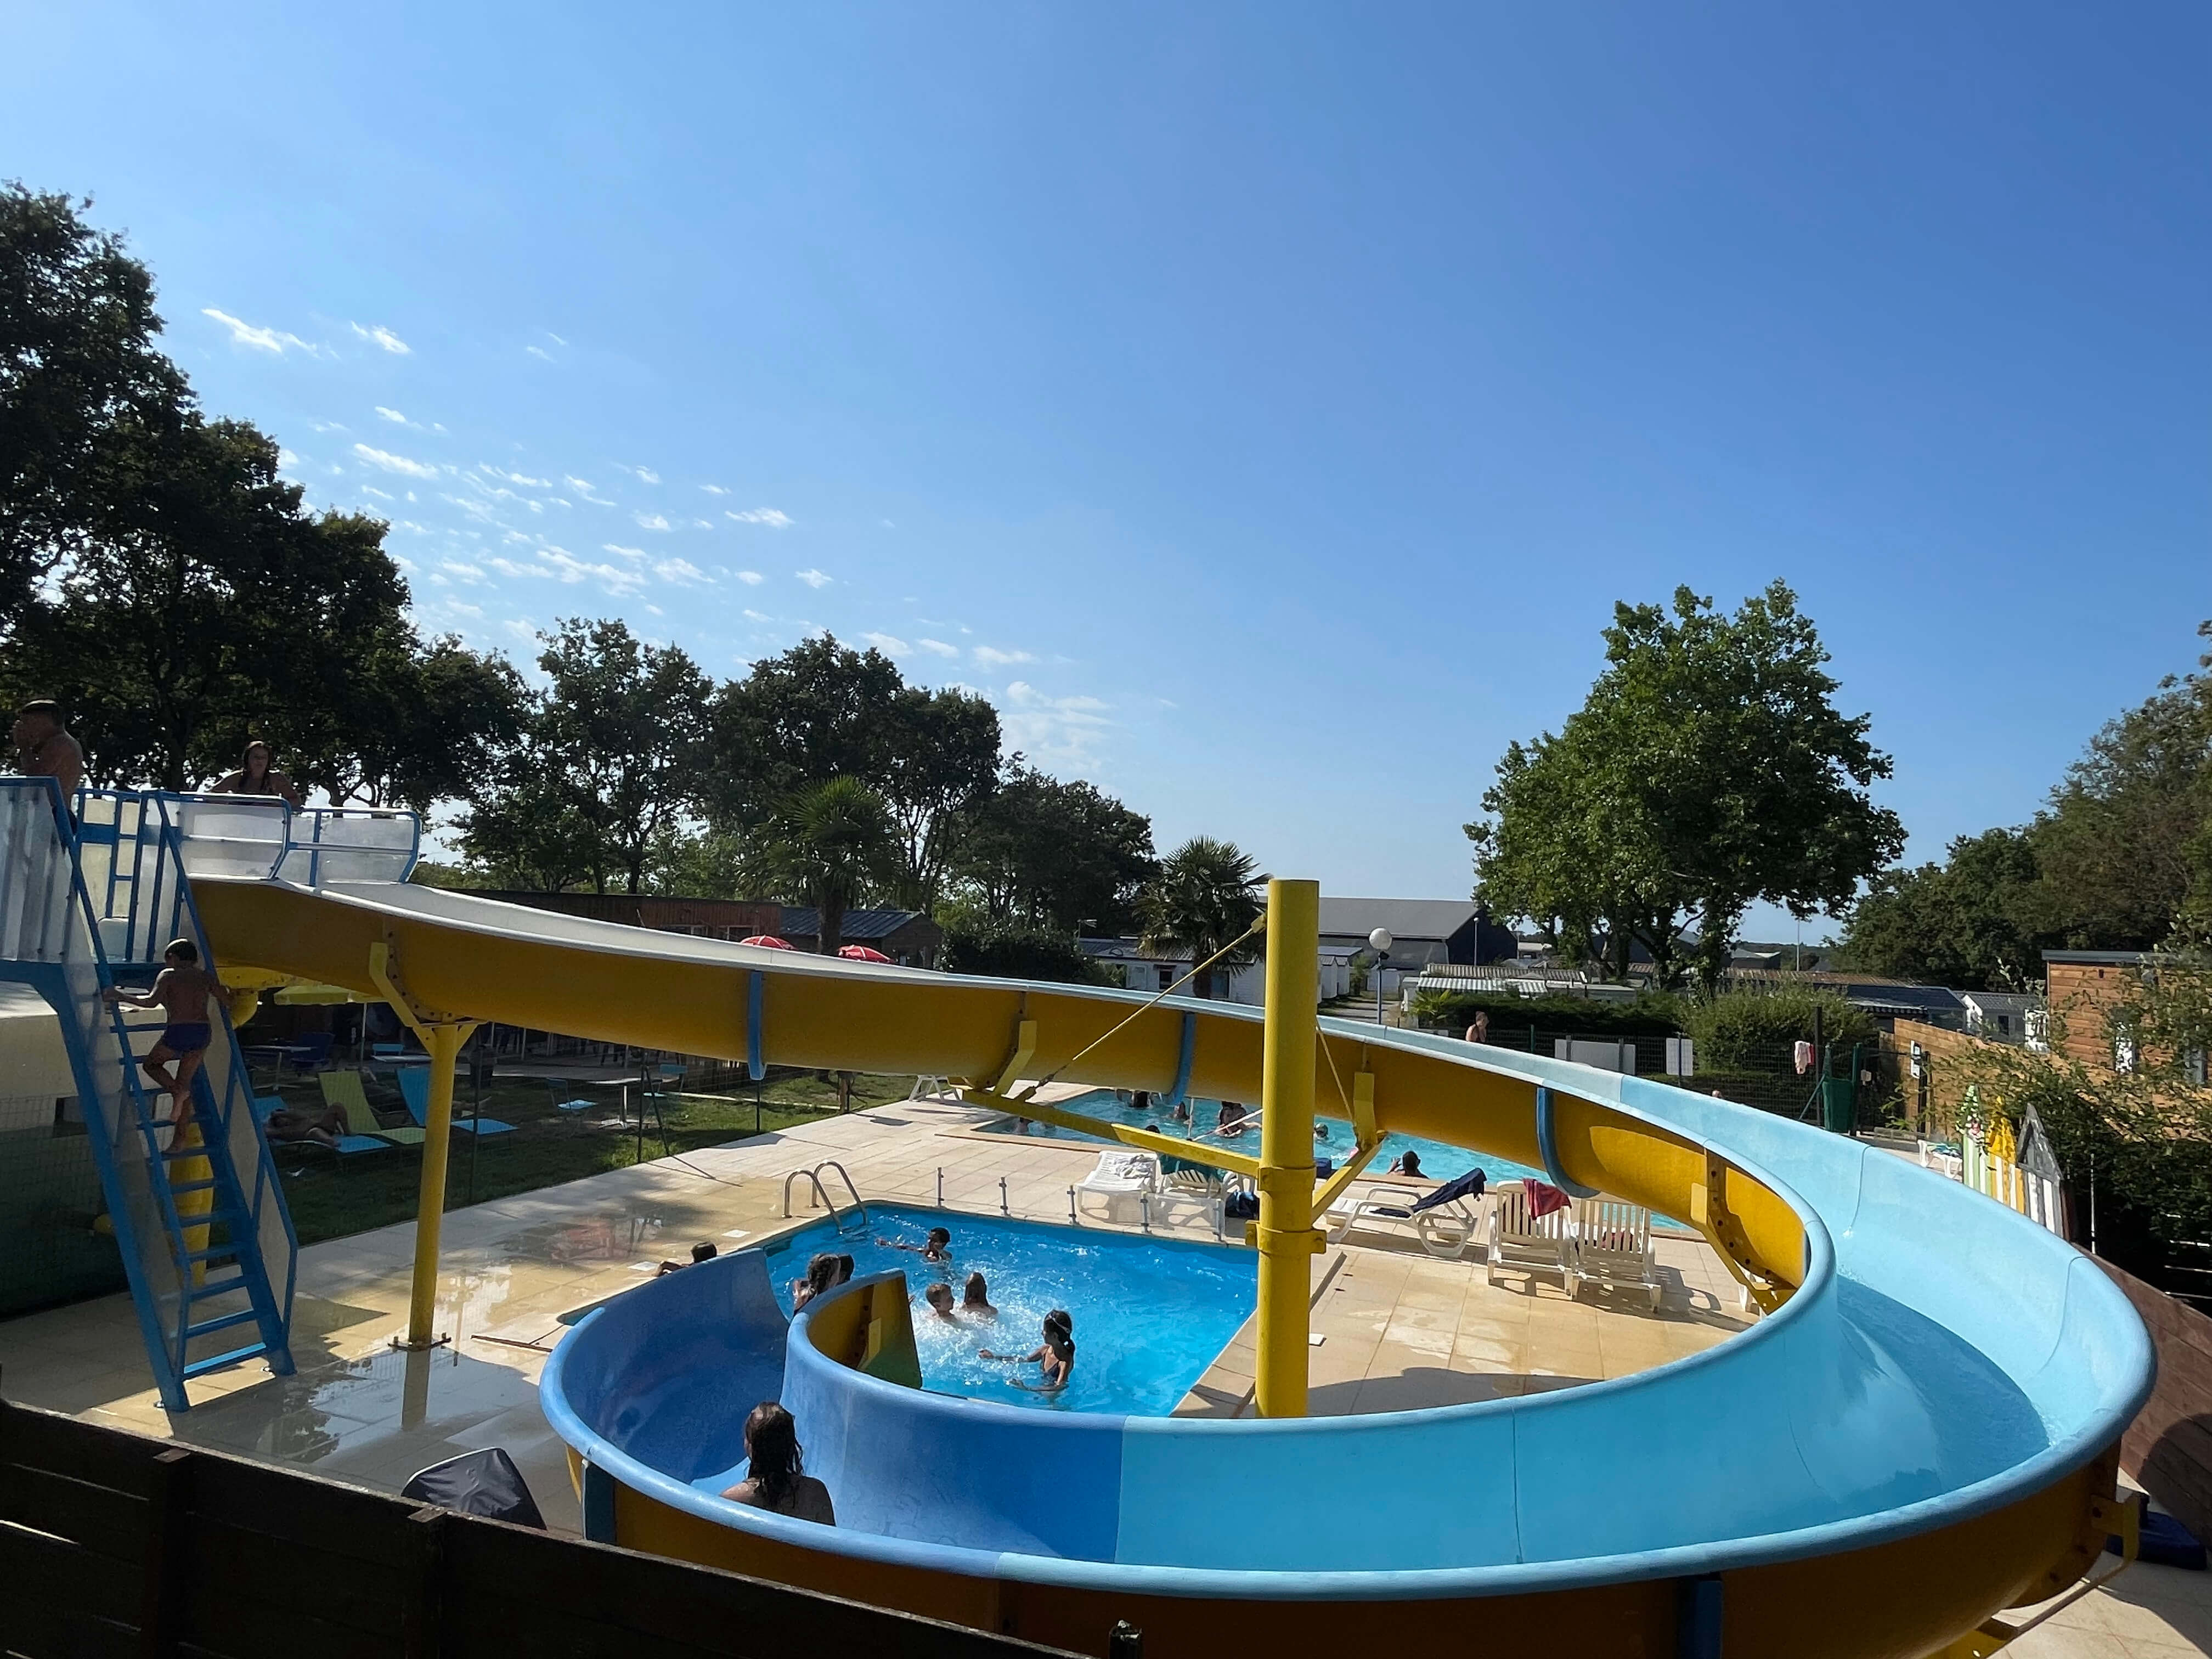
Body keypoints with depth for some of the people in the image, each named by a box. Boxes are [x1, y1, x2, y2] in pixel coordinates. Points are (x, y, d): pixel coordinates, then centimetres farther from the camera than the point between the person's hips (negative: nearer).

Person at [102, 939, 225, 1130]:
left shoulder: (168, 975, 2)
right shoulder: (205, 976, 14)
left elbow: (151, 1002, -12)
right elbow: (228, 999, 19)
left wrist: (121, 996, -2)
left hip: (178, 1031, -5)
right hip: (204, 1030, 5)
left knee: (151, 1063, 24)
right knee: (185, 1081, 15)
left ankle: (177, 1091, -7)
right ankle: (179, 1138, 13)